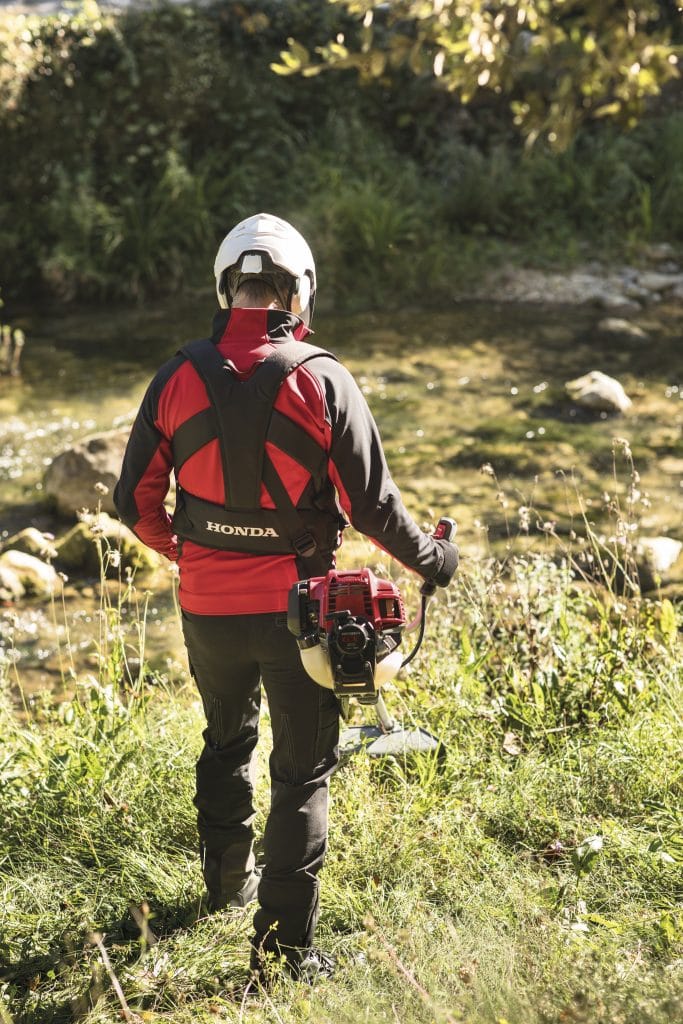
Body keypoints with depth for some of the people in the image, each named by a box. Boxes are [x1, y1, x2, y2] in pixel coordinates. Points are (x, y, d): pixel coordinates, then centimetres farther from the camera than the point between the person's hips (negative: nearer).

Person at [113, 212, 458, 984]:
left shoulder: (179, 378, -4)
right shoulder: (321, 380, -13)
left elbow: (135, 502, 1)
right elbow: (371, 504, -10)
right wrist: (431, 559, 8)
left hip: (206, 604, 4)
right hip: (294, 605, -3)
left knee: (226, 741, 28)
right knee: (302, 770, 9)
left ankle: (226, 882, 45)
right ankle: (283, 942, 11)